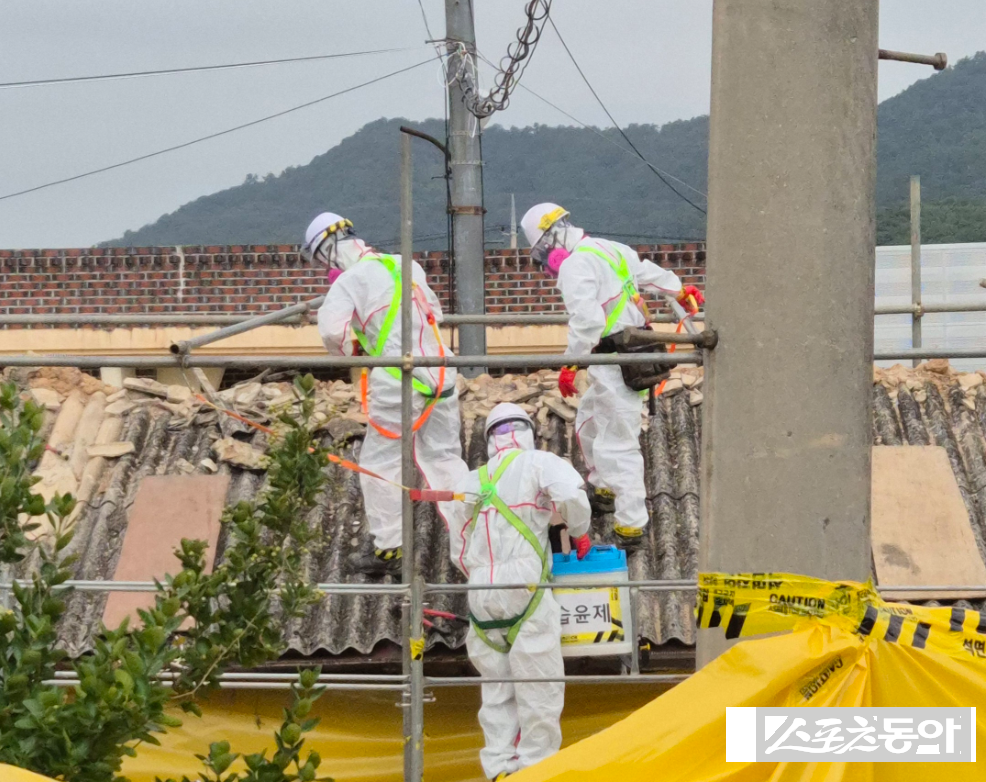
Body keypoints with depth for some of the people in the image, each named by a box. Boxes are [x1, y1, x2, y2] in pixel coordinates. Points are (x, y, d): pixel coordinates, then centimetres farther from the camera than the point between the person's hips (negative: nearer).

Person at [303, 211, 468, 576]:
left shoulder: (349, 281, -5)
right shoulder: (405, 266, 14)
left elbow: (331, 330, -17)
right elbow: (434, 312, 24)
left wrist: (348, 350, 4)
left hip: (397, 380, -6)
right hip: (439, 374, 6)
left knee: (380, 462, 5)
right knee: (445, 457, 14)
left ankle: (389, 548, 5)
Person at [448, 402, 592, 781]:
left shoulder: (472, 482, 17)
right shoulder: (536, 464, 1)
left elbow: (458, 550, 20)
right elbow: (571, 494, -18)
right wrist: (580, 534, 0)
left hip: (481, 597, 5)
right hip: (526, 590, -5)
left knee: (497, 689, 12)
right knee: (539, 689, 0)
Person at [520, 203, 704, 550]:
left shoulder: (575, 266, -16)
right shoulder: (608, 249, 13)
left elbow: (587, 321, -28)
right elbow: (646, 272, 30)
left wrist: (570, 365, -23)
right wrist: (680, 290, 47)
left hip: (613, 365, -11)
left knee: (616, 445, -9)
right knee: (589, 422, 27)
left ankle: (631, 526, -10)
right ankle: (604, 490, 42)